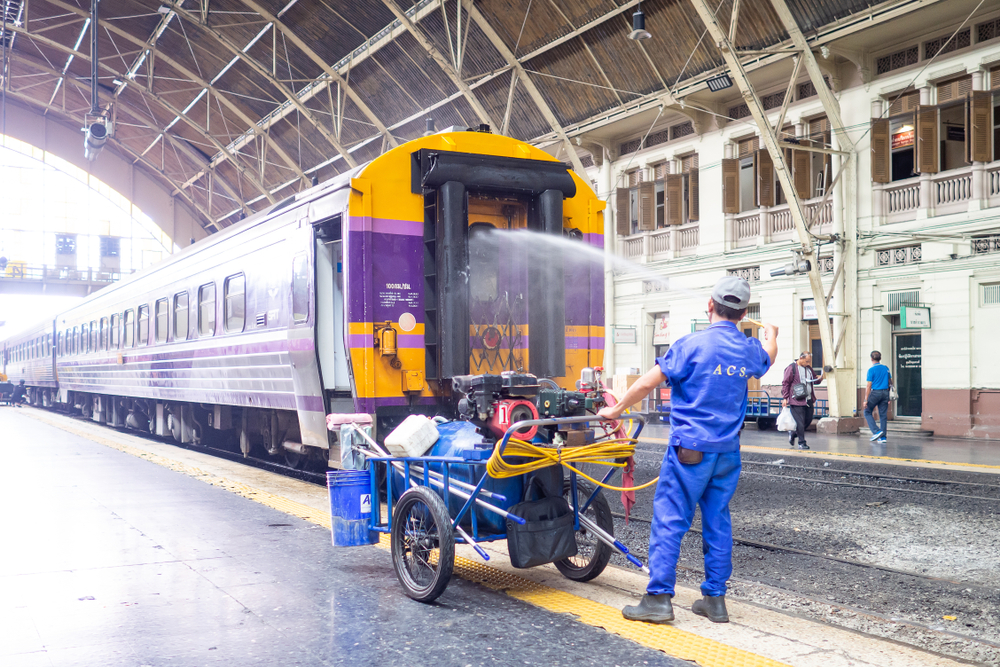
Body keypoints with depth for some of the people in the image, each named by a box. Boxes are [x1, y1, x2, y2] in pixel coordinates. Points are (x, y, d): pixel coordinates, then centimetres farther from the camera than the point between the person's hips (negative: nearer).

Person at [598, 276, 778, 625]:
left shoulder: (692, 344, -11)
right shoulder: (750, 350, 6)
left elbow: (646, 383, -11)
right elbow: (768, 356, 33)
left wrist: (616, 409, 4)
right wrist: (771, 333, 55)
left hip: (690, 449, -5)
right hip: (728, 451, 6)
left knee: (669, 520, -2)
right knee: (718, 521, 12)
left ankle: (659, 598, -2)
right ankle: (715, 598, 17)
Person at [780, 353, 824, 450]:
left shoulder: (808, 368, 14)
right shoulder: (792, 368, -7)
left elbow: (814, 379, 25)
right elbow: (785, 383, -7)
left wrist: (820, 378, 1)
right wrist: (785, 398, -11)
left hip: (808, 400, 7)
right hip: (797, 401, -7)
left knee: (808, 420, 11)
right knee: (800, 422, -5)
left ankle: (793, 433, 30)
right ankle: (801, 443, 4)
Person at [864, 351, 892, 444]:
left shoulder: (871, 370, -8)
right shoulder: (886, 369, 9)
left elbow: (868, 386, -10)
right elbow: (890, 383, 13)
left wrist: (866, 399, -9)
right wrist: (888, 397, 20)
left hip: (875, 393, -5)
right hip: (885, 393, 5)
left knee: (867, 412, 9)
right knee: (883, 415, 8)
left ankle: (876, 431, -6)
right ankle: (883, 437, 7)